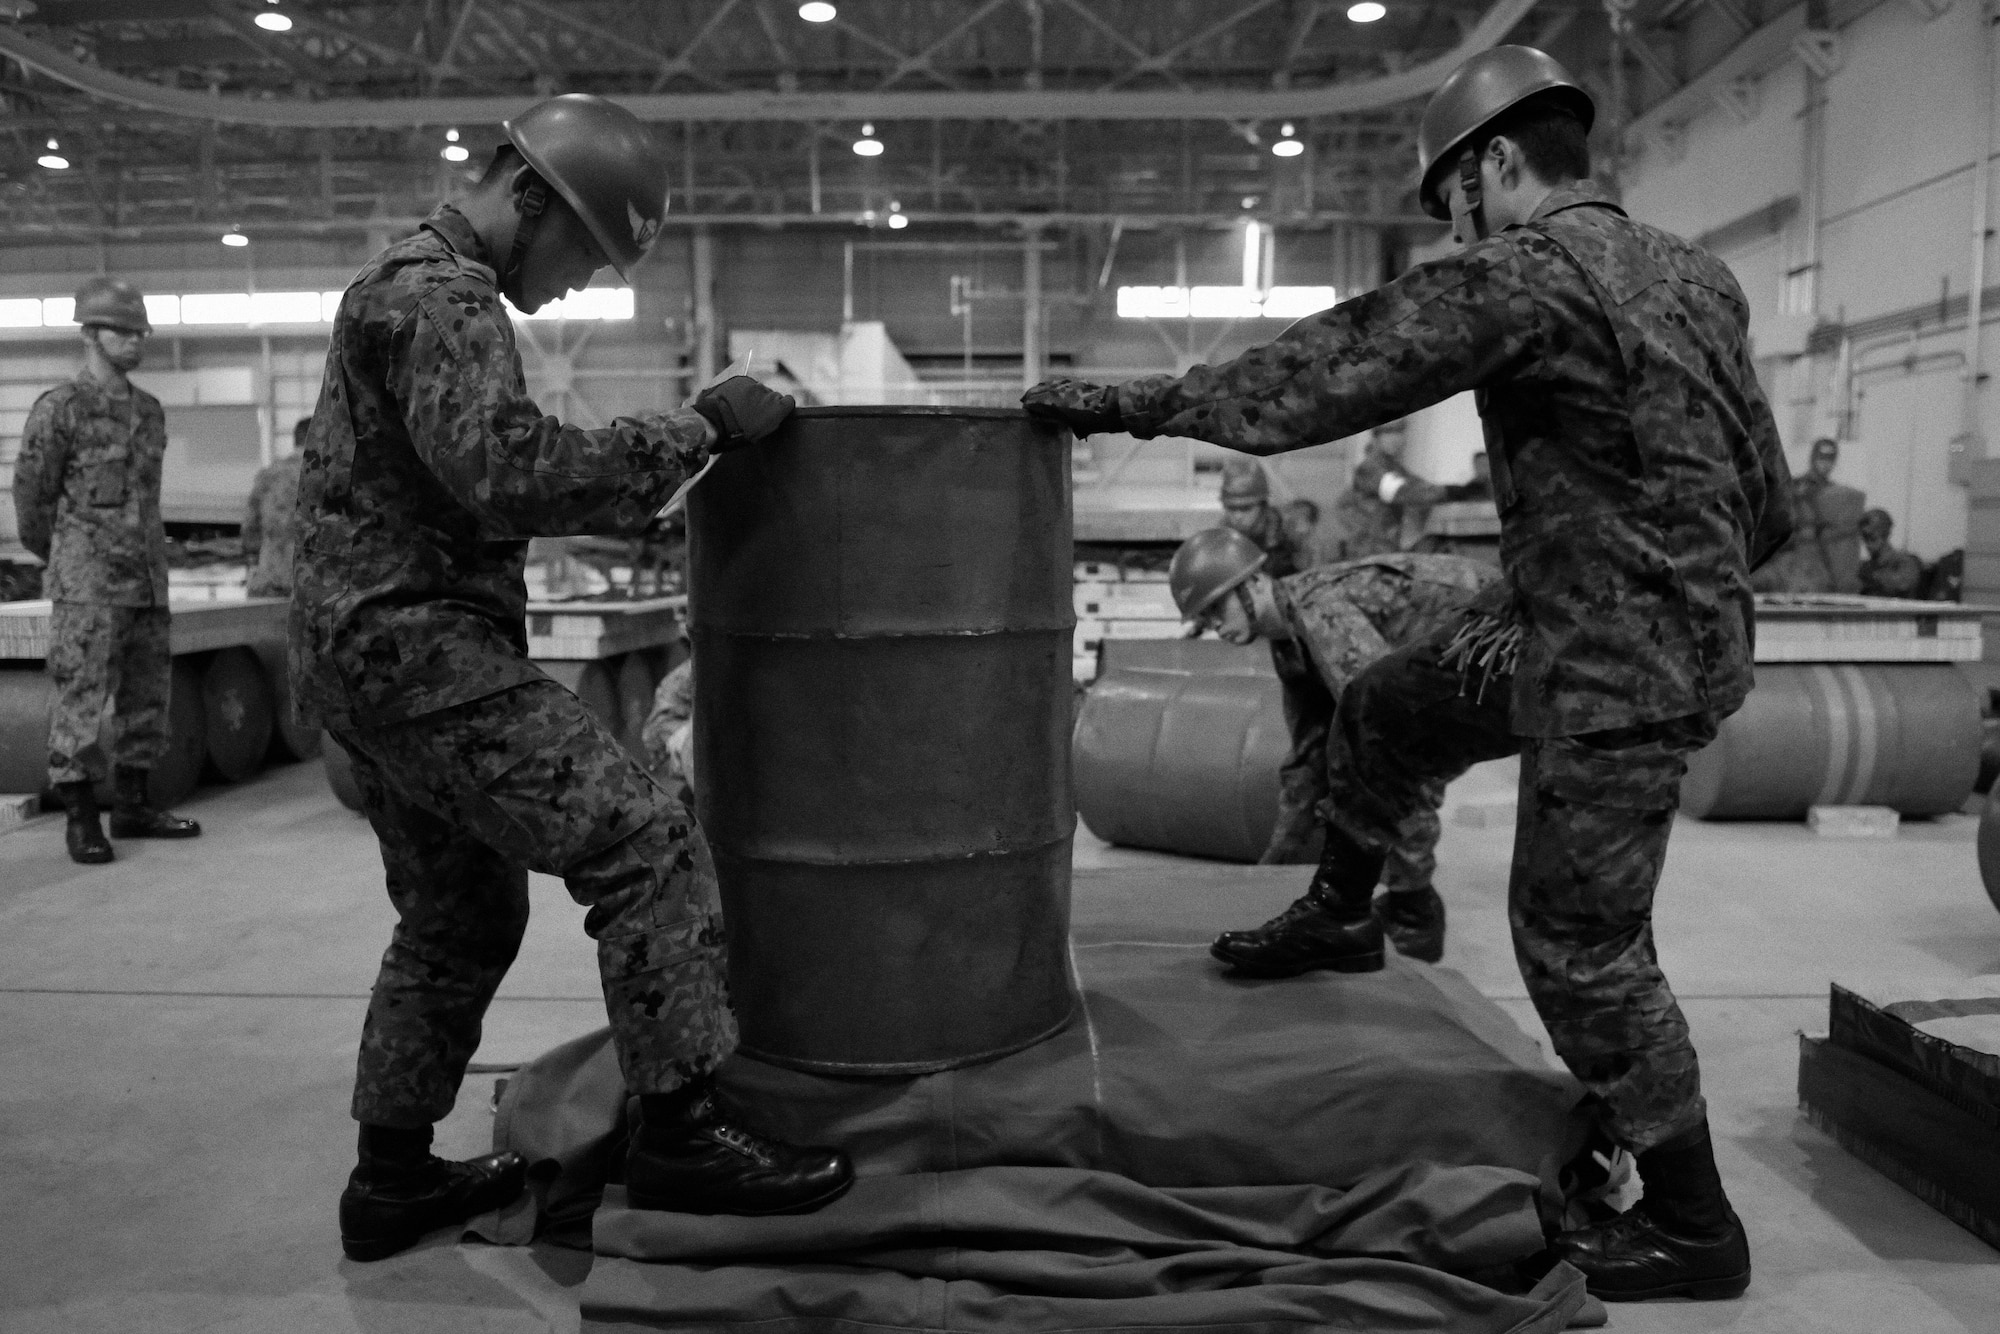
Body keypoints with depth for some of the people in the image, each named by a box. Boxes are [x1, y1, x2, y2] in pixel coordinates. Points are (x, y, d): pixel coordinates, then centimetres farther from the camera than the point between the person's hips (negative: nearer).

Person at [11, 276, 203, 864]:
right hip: (87, 585, -6)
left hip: (147, 579, 6)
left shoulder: (150, 410, 12)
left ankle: (132, 805, 18)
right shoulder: (58, 408, -7)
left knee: (147, 697, 8)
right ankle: (81, 819, 3)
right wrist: (59, 559, 12)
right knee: (82, 698, -4)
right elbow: (31, 494, 0)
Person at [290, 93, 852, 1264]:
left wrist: (638, 498, 15)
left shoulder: (416, 285, 21)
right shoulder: (442, 295, -13)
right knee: (643, 841, -15)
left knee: (461, 915, 17)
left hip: (381, 649, 11)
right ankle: (682, 1130, -10)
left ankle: (393, 1177, 26)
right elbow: (513, 471, -27)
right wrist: (698, 430, -21)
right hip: (418, 642, -11)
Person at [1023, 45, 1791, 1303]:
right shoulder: (1695, 272, 10)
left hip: (1620, 678, -9)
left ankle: (1693, 1227, 19)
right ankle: (1338, 915, 43)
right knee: (1383, 710, 21)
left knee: (1581, 947, 3)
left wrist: (1130, 402, -10)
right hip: (1681, 626, 9)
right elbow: (1767, 503, 14)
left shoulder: (1525, 271, -17)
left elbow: (1327, 368, -17)